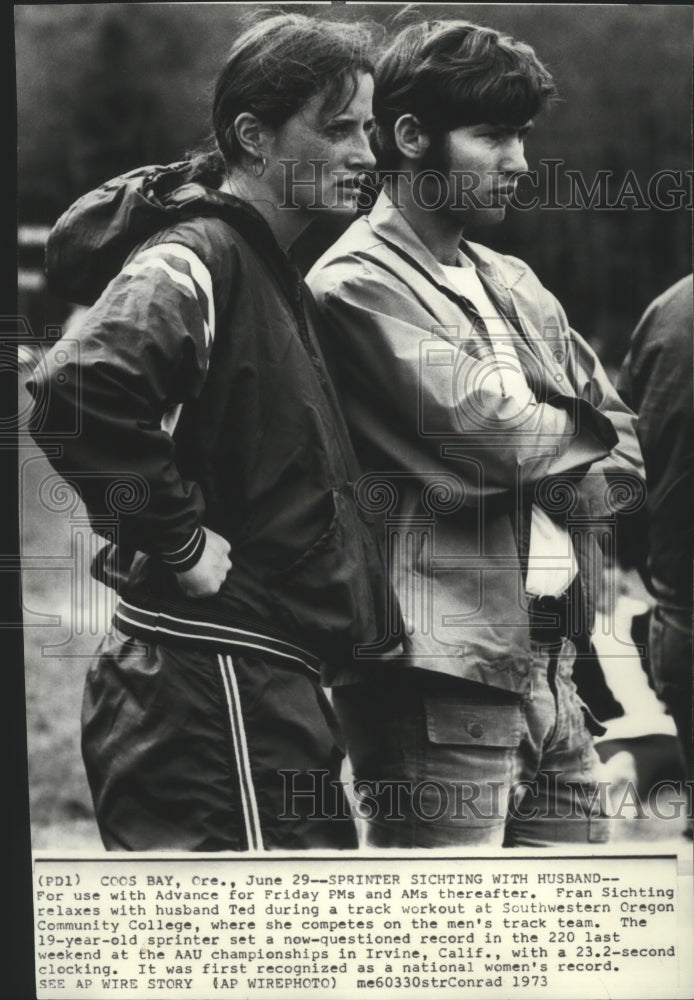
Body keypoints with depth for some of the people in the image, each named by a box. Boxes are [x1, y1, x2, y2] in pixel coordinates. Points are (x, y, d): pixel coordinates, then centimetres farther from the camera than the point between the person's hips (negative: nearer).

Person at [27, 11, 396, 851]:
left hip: (259, 680, 10)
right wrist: (182, 539, -24)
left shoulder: (264, 268, 18)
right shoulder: (195, 259, -15)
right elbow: (77, 391, -34)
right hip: (215, 686, -10)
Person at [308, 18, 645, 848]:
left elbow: (625, 460, 15)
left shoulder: (513, 287, 18)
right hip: (441, 680, -8)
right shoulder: (361, 284, -9)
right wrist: (580, 431, 2)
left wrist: (547, 477, -6)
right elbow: (492, 432, -18)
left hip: (549, 668, 8)